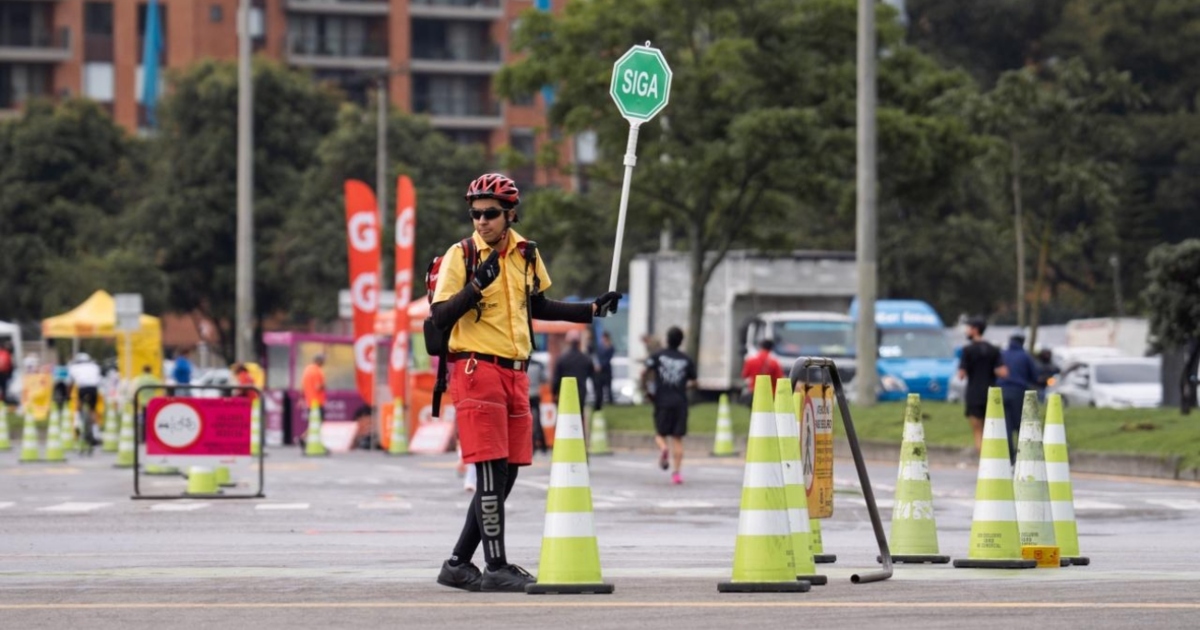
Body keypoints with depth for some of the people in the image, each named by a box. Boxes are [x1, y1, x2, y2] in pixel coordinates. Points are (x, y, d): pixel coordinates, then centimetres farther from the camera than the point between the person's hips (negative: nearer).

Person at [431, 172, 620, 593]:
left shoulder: (526, 255, 11)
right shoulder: (460, 256, -6)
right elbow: (440, 316, -12)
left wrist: (592, 310, 20)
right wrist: (477, 285, -25)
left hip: (515, 372, 7)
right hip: (476, 370, -7)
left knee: (506, 476, 8)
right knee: (492, 473, -12)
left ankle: (459, 563, 17)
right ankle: (496, 568, -9)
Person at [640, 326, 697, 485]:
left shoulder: (658, 356, 3)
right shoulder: (687, 360, 6)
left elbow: (645, 373, -8)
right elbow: (693, 382, 9)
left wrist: (645, 390, 5)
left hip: (662, 401, -1)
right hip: (680, 402, 1)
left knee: (660, 434, 12)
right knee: (677, 438, 4)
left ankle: (663, 448, -22)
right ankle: (678, 472, -5)